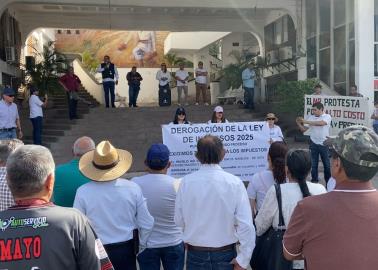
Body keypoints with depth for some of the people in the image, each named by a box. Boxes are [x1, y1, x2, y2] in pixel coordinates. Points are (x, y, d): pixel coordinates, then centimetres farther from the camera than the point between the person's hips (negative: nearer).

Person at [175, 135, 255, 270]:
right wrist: (243, 259, -8)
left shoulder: (186, 182, -10)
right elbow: (246, 224, -16)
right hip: (225, 255, -1)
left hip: (195, 254, 1)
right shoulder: (234, 183, -14)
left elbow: (179, 221, 0)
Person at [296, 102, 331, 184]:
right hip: (313, 144, 2)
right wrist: (299, 123, -15)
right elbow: (303, 129, 5)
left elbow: (321, 123, -27)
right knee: (313, 164, 6)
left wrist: (306, 121, -27)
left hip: (324, 144, -2)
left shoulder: (327, 117, -6)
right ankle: (314, 182, 15)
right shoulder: (311, 117, 3)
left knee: (327, 164, 6)